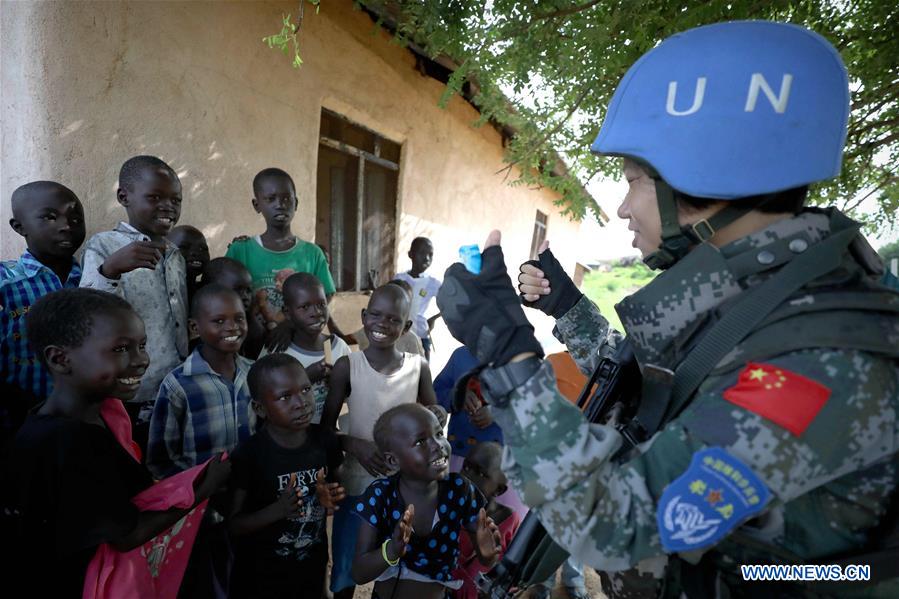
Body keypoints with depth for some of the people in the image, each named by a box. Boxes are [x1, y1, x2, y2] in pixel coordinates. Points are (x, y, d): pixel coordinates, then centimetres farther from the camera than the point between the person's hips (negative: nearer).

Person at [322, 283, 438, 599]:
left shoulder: (419, 367, -7)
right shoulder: (347, 366, -12)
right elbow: (325, 428, -6)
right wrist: (355, 445, -23)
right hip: (357, 486, -1)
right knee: (345, 573, 17)